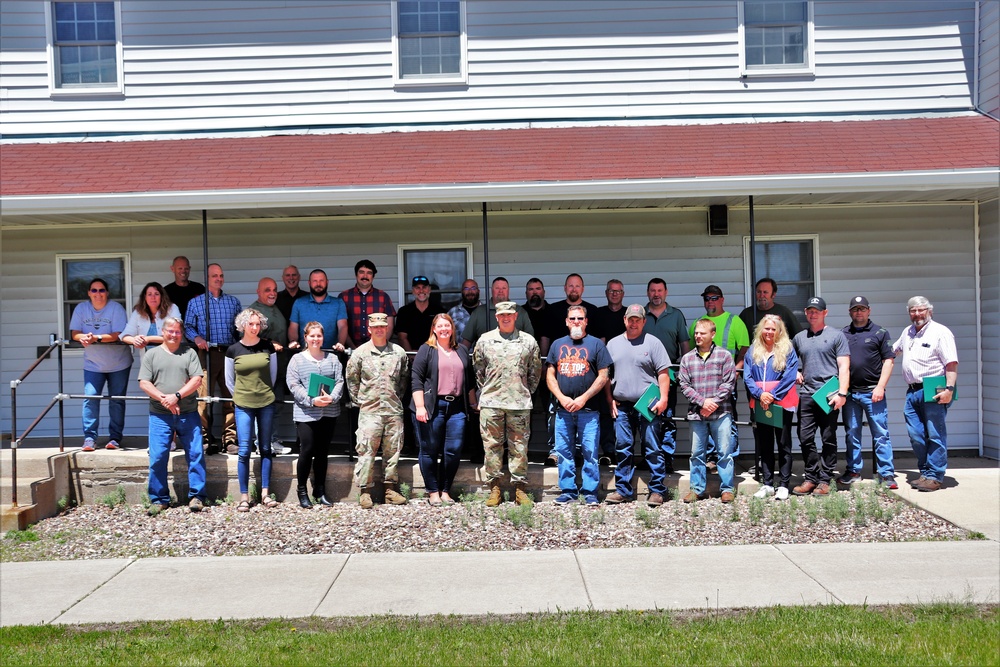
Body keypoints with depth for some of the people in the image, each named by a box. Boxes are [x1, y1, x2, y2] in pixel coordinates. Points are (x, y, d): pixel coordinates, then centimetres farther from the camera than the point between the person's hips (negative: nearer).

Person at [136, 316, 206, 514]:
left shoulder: (189, 353, 8)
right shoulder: (152, 355, 10)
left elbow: (196, 380, -2)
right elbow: (144, 383, 1)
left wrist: (177, 396, -14)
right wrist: (163, 398, -12)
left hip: (188, 414, 0)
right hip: (160, 415, 0)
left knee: (195, 454, -1)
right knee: (157, 457, -1)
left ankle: (196, 496, 8)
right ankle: (159, 499, 10)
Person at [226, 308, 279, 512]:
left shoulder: (268, 347, 0)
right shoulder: (233, 350, -1)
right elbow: (229, 381, 8)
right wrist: (241, 396, 11)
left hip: (266, 404, 1)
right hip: (243, 405, -1)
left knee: (265, 448, 6)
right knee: (244, 450, -3)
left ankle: (265, 493, 13)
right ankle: (244, 496, 4)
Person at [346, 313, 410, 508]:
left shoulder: (399, 352, 8)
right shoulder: (360, 353, 3)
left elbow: (404, 378, 17)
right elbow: (351, 379, 10)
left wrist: (398, 398, 12)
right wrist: (359, 400, 6)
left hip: (394, 411, 2)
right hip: (369, 411, -2)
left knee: (392, 451, 7)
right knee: (366, 452, -3)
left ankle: (391, 488, 16)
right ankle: (364, 491, 4)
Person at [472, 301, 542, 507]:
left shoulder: (528, 341, 7)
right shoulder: (485, 340, 8)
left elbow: (535, 371, 14)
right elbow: (478, 370, 14)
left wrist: (527, 392, 10)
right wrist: (484, 392, 11)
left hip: (519, 403, 0)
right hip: (491, 402, 1)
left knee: (519, 447, 2)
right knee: (492, 445, 2)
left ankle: (520, 488, 9)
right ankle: (494, 488, 9)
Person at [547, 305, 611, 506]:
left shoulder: (596, 344, 3)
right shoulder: (557, 344, 13)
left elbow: (603, 376, -2)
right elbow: (550, 376, 10)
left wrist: (583, 399, -10)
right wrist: (562, 398, -5)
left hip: (588, 410, -3)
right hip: (563, 410, 3)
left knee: (590, 452, -2)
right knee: (564, 452, 6)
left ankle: (590, 492, 6)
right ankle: (568, 490, 15)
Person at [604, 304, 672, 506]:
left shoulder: (652, 342, 2)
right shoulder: (613, 344, 14)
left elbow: (663, 373, -2)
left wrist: (663, 398, -11)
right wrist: (610, 400, 7)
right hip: (621, 406, 4)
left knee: (653, 450, -1)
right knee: (622, 450, 8)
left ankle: (657, 491, 5)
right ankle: (623, 490, 17)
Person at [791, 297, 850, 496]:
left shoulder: (836, 335, 3)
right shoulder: (799, 338, 15)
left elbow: (844, 367, -3)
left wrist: (842, 393, -12)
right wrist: (795, 373, 10)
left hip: (829, 396, -4)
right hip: (806, 395, 4)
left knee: (828, 440, 2)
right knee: (805, 438, 4)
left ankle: (825, 480, 8)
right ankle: (811, 478, 15)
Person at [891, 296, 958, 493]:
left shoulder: (940, 332, -5)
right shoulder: (907, 332, 18)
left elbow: (951, 363, -12)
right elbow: (893, 350, 38)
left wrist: (949, 389, -20)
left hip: (934, 392, -7)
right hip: (913, 391, 7)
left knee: (935, 436, -2)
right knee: (916, 436, 7)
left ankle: (934, 476, 3)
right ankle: (925, 472, 18)